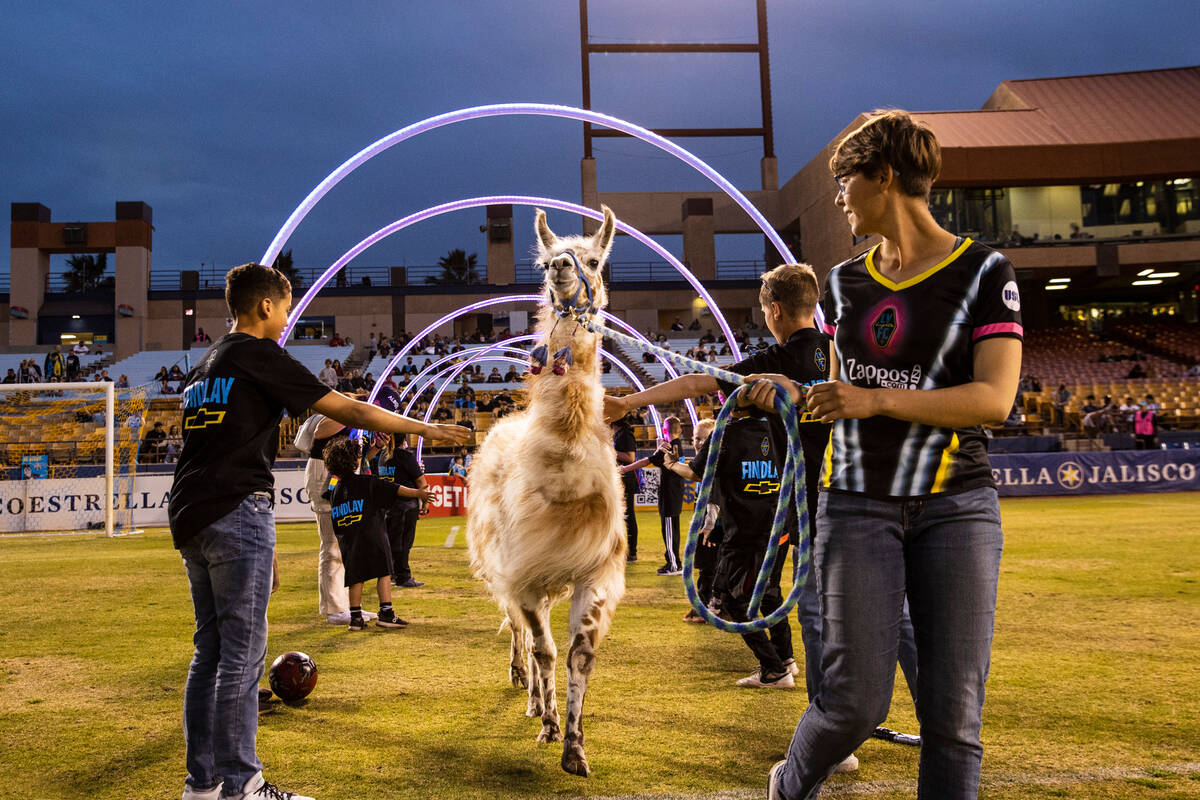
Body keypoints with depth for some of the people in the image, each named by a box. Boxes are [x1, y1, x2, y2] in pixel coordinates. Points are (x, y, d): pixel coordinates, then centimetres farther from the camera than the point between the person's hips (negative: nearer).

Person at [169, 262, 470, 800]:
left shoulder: (202, 368, 21)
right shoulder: (260, 357, -4)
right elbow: (349, 411, -7)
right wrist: (425, 429, 3)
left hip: (189, 519, 9)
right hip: (236, 515, -9)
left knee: (210, 651, 13)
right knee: (241, 654, -4)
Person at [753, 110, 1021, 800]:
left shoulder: (984, 271, -1)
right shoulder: (845, 282, 14)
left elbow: (995, 398, -13)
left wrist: (876, 400, -21)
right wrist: (790, 394, 5)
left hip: (955, 504, -2)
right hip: (858, 504, 2)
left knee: (954, 714, -2)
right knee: (856, 699, -4)